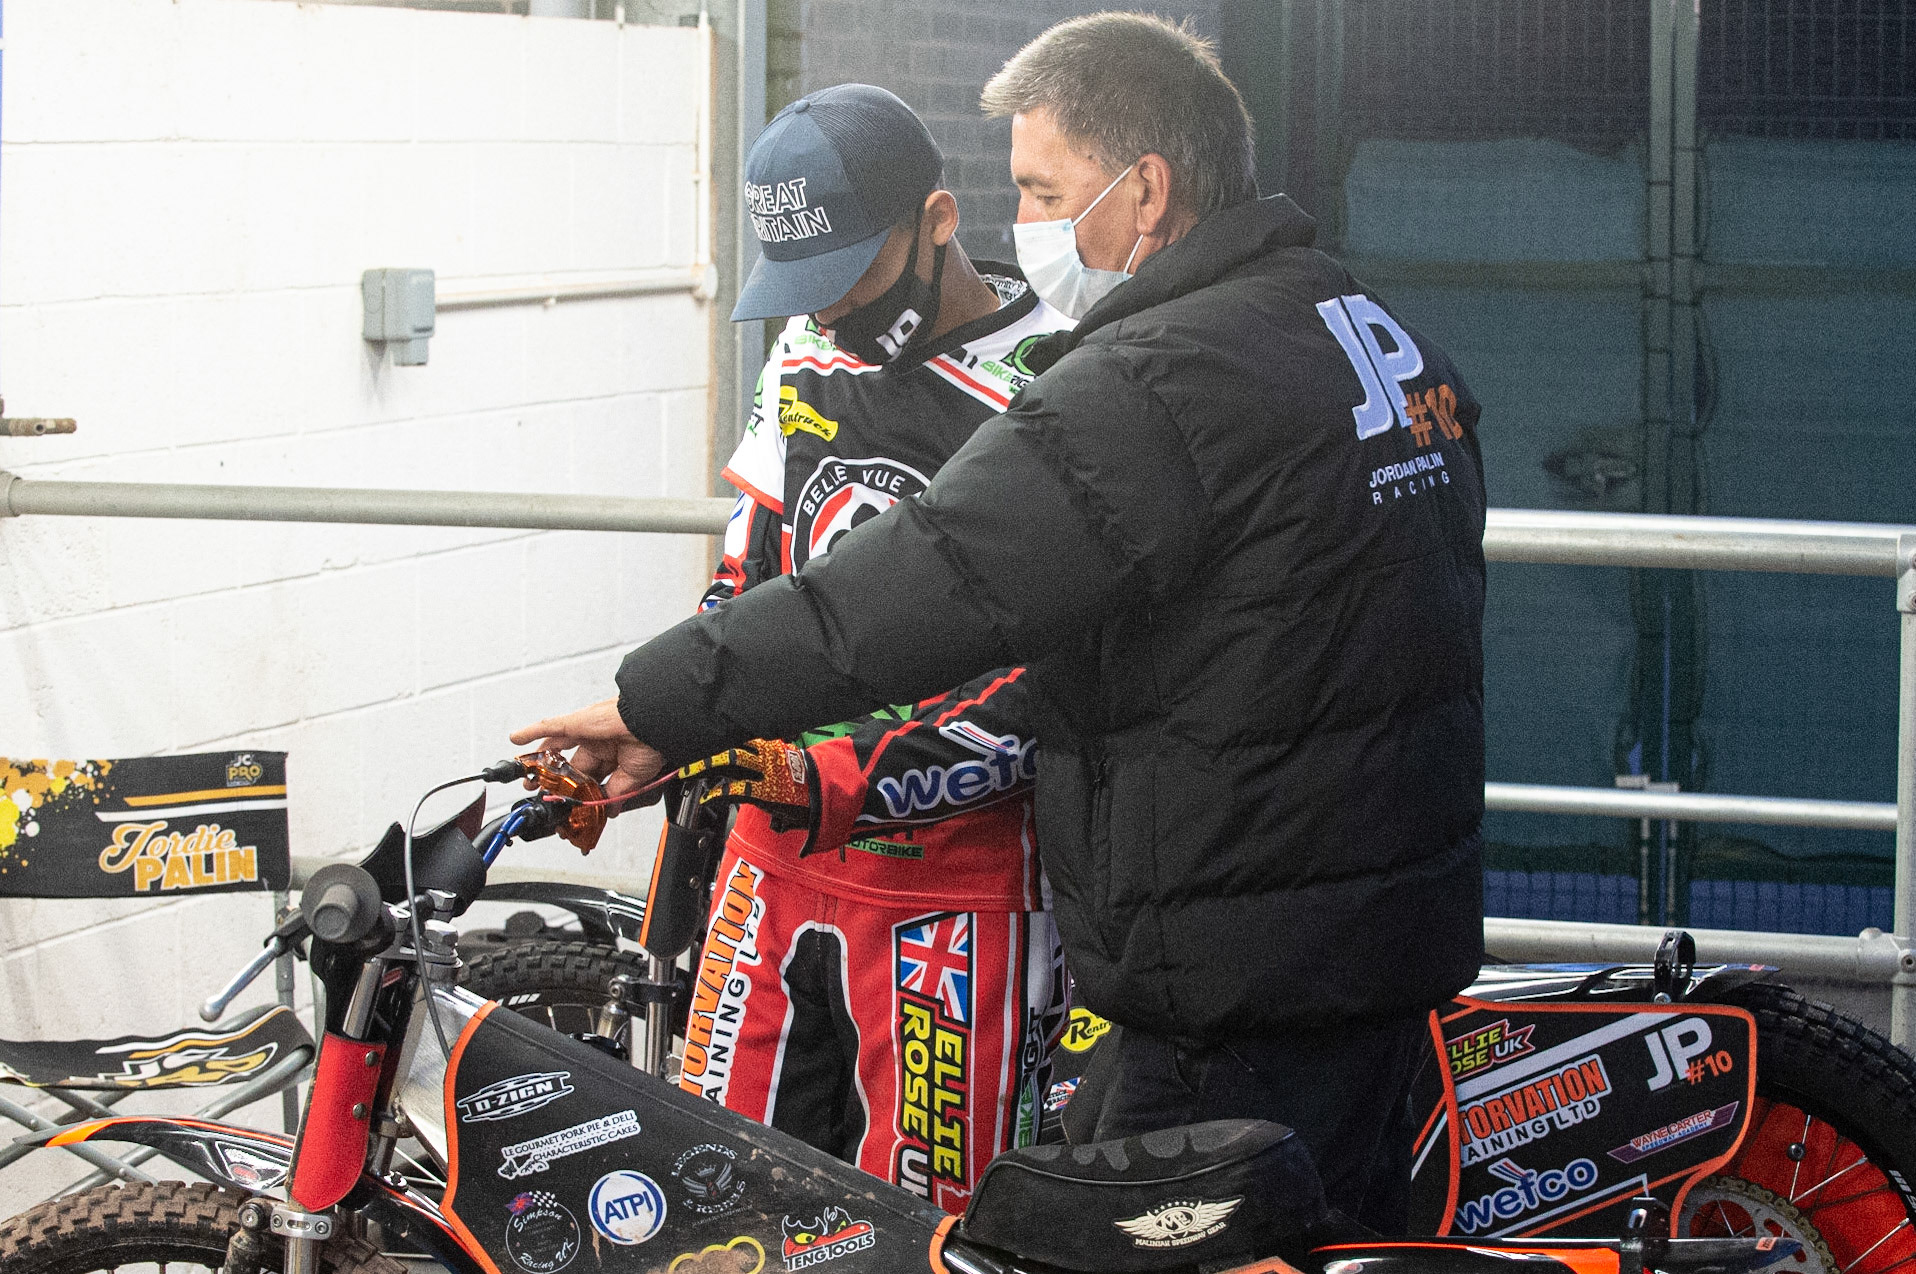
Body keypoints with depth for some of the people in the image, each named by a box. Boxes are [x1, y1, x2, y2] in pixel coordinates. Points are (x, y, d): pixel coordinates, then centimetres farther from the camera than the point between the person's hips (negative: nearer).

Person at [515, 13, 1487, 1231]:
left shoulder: (1155, 387, -20)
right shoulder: (1391, 339, 12)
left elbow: (925, 586, -24)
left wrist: (662, 706, -18)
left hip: (1247, 988, -10)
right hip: (1408, 939, 10)